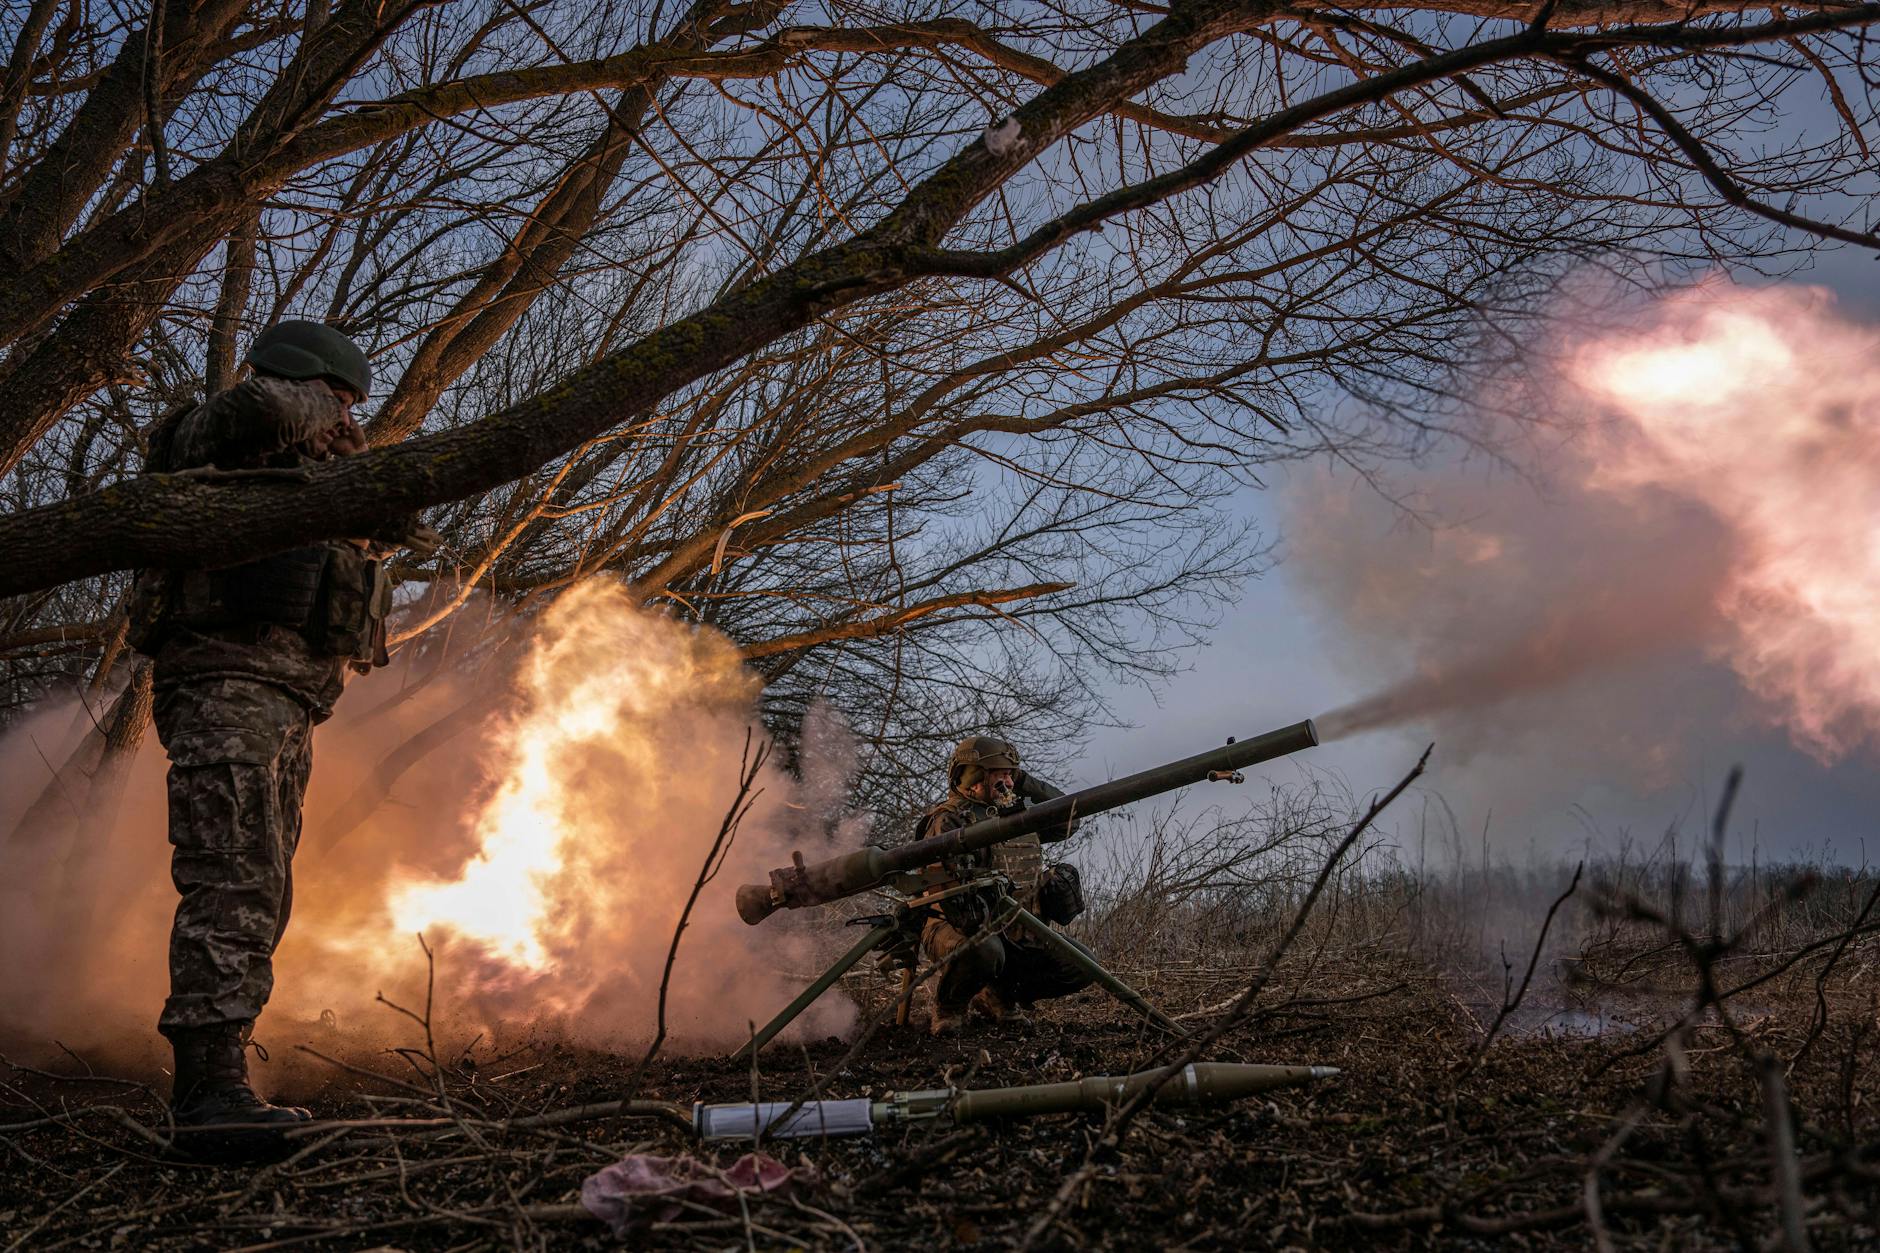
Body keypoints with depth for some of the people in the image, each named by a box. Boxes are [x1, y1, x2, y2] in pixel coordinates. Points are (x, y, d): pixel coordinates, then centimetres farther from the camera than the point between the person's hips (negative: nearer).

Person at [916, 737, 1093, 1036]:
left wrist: (1027, 784, 12)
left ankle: (999, 996, 15)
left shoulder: (1016, 814, 16)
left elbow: (1069, 820, 22)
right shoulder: (949, 820, -10)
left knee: (1079, 966, -7)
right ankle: (948, 1006, -6)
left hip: (1018, 931, 7)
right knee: (983, 951, -41)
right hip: (958, 928, -7)